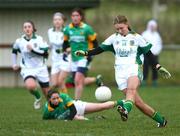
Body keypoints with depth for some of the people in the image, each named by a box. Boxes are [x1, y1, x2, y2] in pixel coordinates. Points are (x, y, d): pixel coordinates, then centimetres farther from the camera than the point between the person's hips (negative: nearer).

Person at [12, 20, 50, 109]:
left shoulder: (39, 39, -7)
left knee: (47, 92, 6)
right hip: (27, 69, 0)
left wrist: (33, 49, -23)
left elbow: (45, 53, -15)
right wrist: (14, 63, 15)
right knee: (30, 86, -30)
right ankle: (37, 97, 2)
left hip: (41, 68, 0)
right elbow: (14, 51, 21)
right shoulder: (19, 41, -1)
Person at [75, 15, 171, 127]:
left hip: (134, 68, -3)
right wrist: (85, 53, 2)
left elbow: (148, 53, 9)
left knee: (131, 89, -36)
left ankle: (126, 109, -63)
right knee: (137, 102, -6)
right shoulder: (114, 38, 14)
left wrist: (159, 67, 3)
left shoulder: (136, 37, 7)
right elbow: (100, 49, 15)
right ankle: (160, 120, 5)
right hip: (120, 71, 3)